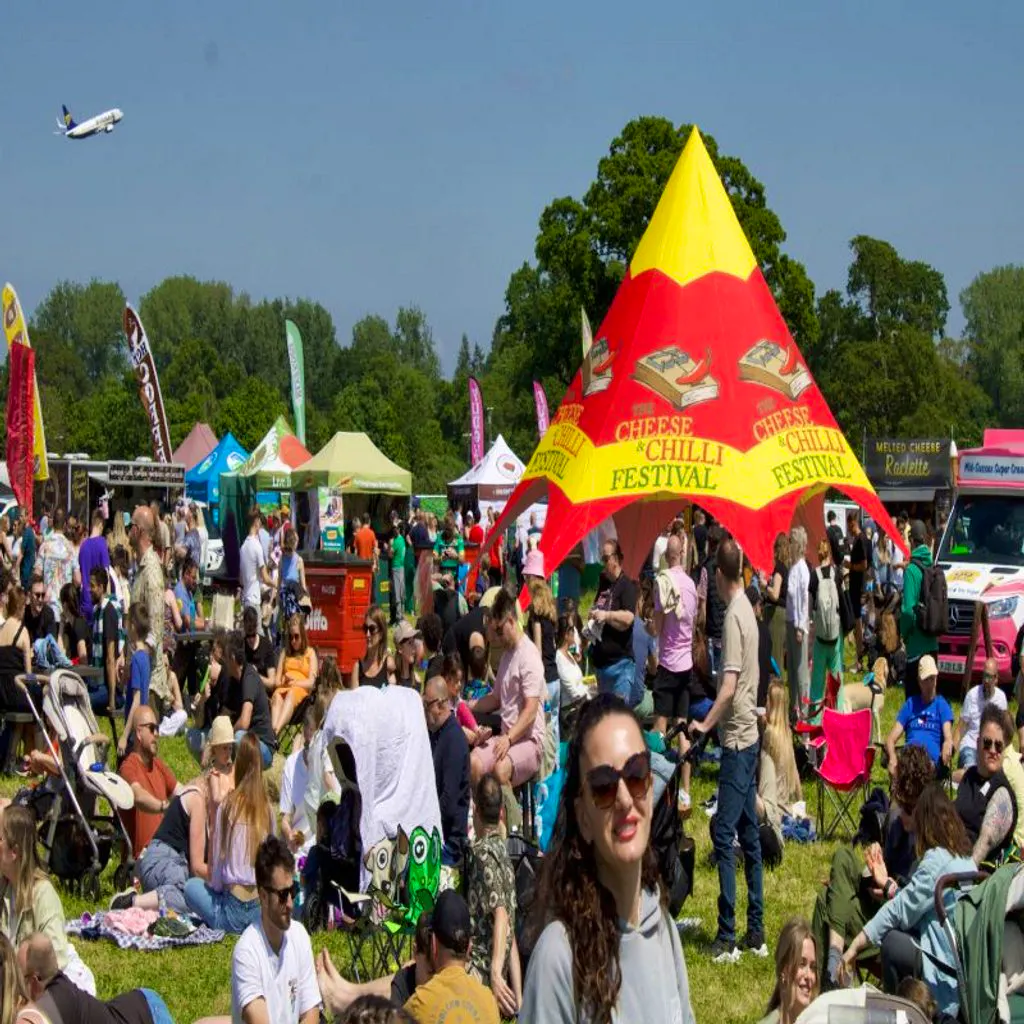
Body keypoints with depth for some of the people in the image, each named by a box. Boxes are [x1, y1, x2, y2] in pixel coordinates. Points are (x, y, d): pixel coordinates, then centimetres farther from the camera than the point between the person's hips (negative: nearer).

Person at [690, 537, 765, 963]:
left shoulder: (734, 616, -16)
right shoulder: (747, 610, 12)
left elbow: (729, 686, -23)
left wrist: (704, 724, -20)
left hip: (736, 739, -10)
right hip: (749, 735, 10)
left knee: (725, 835, -9)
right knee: (749, 835, 12)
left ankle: (727, 937, -10)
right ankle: (755, 931, 16)